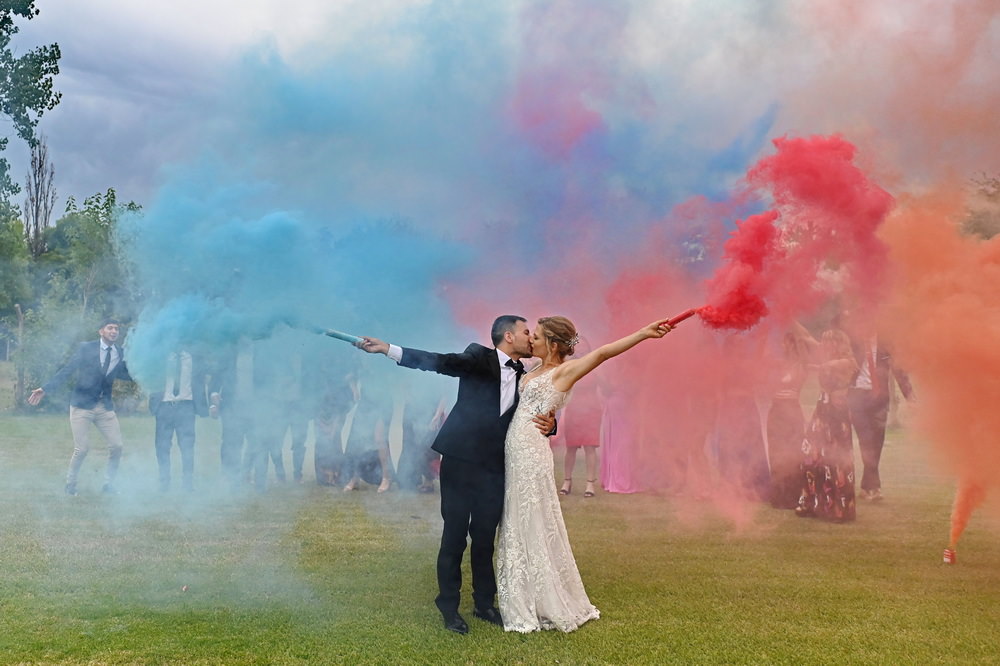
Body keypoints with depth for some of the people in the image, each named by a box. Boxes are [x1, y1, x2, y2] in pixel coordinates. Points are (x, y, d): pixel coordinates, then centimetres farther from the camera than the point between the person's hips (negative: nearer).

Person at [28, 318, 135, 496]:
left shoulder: (121, 354, 5)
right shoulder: (86, 348, -4)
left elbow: (126, 375, 5)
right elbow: (67, 370, -5)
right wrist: (45, 388, -12)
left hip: (105, 407, 4)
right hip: (82, 405, -4)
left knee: (116, 446, -2)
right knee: (82, 449, -6)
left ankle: (108, 484, 16)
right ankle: (70, 484, 18)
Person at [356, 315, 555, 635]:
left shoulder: (524, 377, 13)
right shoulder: (479, 357, -2)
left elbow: (542, 414, 18)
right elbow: (440, 362, -15)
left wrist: (549, 423, -9)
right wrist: (387, 349, -29)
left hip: (495, 467, 4)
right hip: (461, 459, -4)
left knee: (485, 537, 10)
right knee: (455, 535, 1)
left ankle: (484, 603, 24)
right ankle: (449, 606, 13)